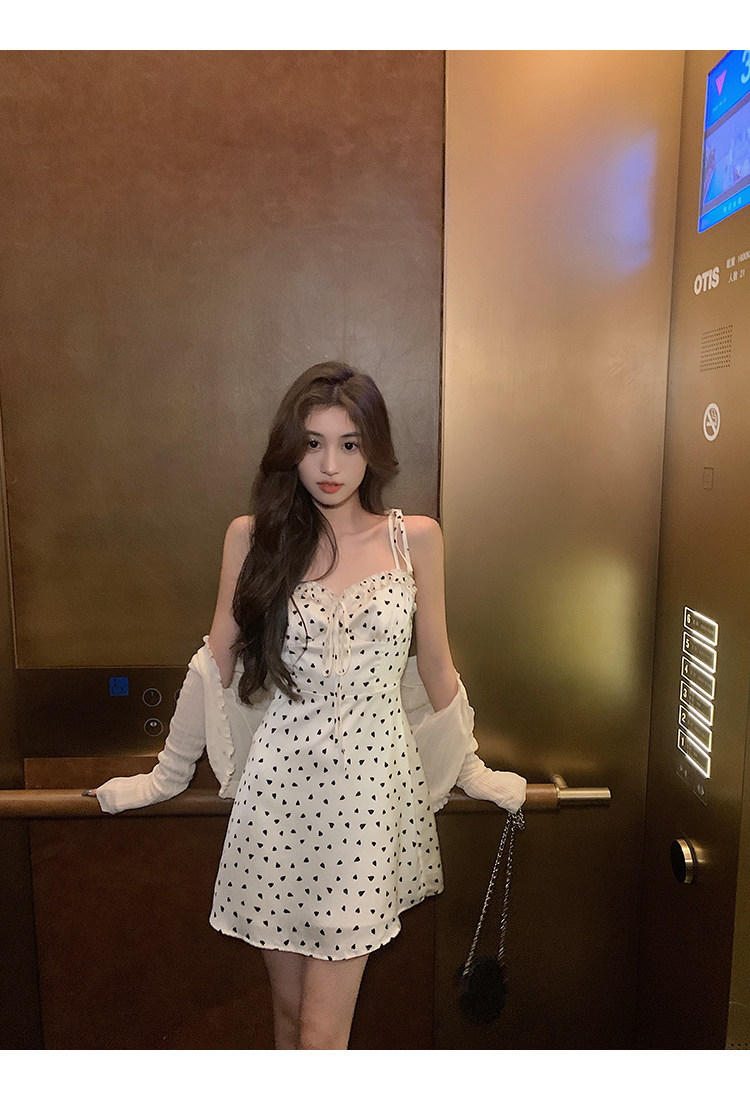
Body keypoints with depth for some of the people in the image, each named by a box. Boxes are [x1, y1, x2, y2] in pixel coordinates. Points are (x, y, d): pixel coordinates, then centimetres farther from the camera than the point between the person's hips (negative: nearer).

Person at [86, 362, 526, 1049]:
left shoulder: (415, 539, 0)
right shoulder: (253, 536, 0)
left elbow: (436, 669, 10)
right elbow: (216, 664, 7)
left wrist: (472, 772, 18)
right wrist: (166, 776, 13)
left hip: (371, 785, 0)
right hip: (281, 785, 1)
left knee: (322, 1034, 2)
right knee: (288, 1014, 16)